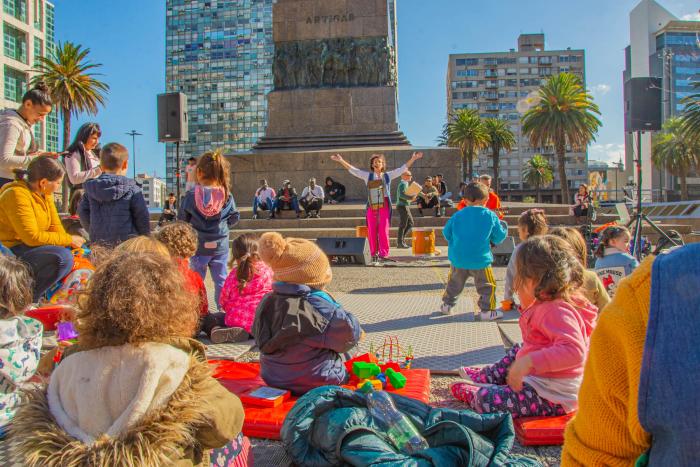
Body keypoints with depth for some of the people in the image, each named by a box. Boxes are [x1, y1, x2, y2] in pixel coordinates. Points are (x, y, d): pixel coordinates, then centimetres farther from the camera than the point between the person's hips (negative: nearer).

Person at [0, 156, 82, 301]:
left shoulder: (44, 193, 6)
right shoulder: (17, 195, -20)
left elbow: (55, 226, 6)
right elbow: (32, 237, -24)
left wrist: (70, 244, -8)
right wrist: (68, 240, -17)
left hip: (26, 247, 10)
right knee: (63, 257, -27)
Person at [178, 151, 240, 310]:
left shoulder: (191, 195, -11)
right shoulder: (227, 195, -10)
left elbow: (182, 220, -2)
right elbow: (235, 217, 1)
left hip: (198, 245, -1)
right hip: (220, 245, 1)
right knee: (221, 279, 12)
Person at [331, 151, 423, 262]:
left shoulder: (388, 175, 12)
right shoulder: (368, 176, 12)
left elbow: (403, 168, 11)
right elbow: (352, 170, 10)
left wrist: (413, 159, 3)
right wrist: (341, 161, 6)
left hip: (384, 207, -1)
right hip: (372, 207, 1)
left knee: (383, 231, -5)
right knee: (371, 232, 1)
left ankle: (383, 254, 0)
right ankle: (374, 254, 9)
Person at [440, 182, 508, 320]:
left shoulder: (458, 215, -1)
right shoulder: (490, 216, -5)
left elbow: (446, 232, 6)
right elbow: (499, 237, 0)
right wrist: (504, 228, 22)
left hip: (458, 259, 3)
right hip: (481, 260, -3)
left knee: (454, 283, 20)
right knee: (487, 286, 9)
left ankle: (447, 304, 30)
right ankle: (487, 311, 9)